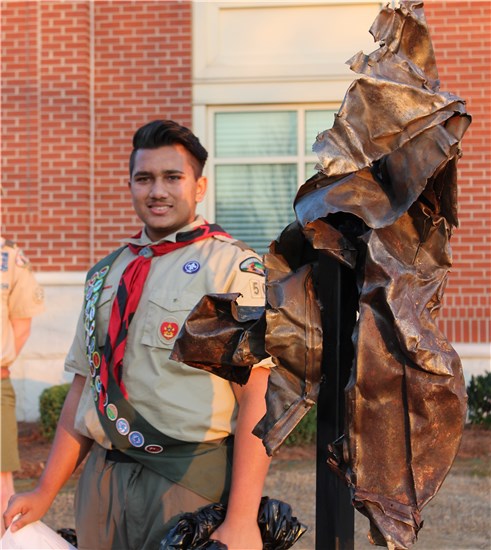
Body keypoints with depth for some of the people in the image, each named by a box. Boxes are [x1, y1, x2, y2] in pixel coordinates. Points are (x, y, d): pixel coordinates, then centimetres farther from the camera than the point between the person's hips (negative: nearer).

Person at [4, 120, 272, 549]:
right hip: (102, 480, 5)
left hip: (191, 483, -5)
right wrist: (45, 493, 10)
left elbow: (257, 400, -13)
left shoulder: (234, 267, -6)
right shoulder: (105, 275, 13)